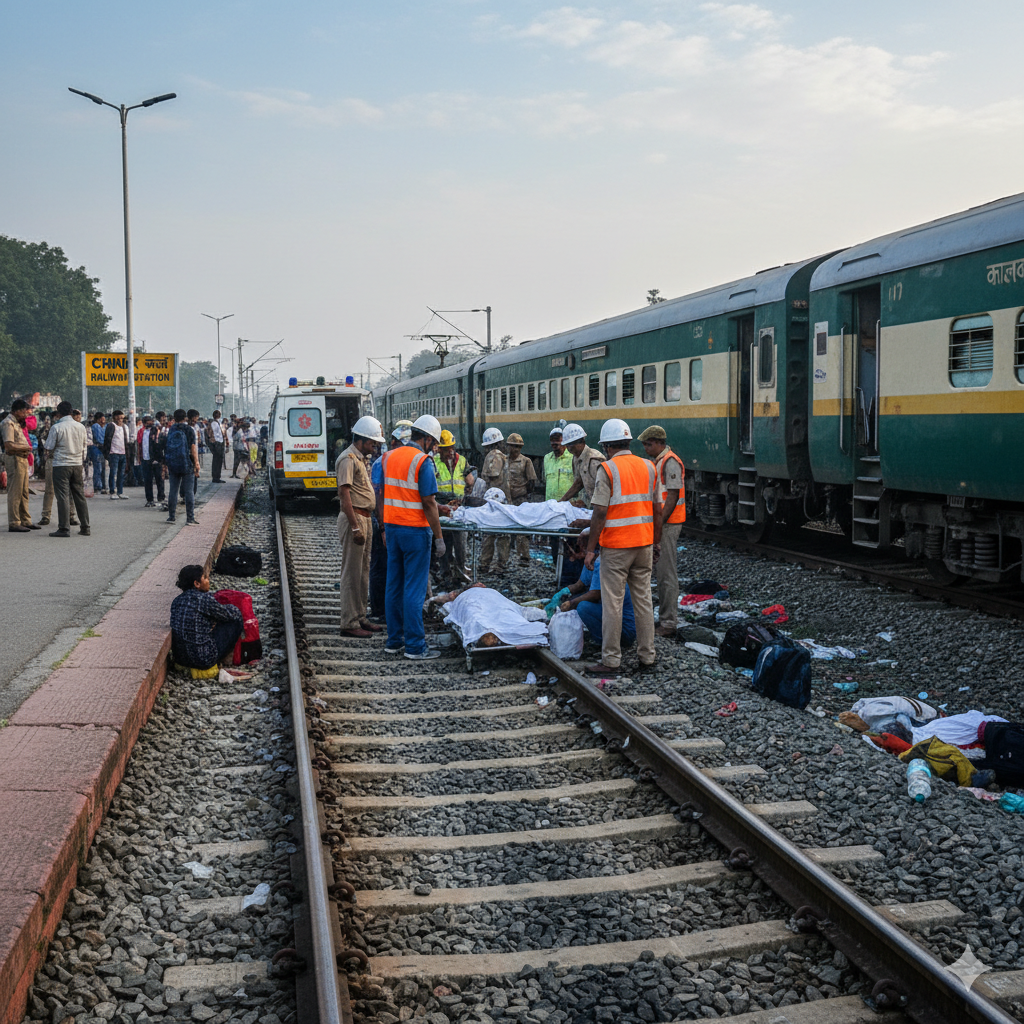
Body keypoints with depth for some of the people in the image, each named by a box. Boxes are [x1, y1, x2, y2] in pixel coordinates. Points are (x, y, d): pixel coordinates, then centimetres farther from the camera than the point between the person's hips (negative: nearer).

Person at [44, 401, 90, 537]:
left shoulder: (56, 427, -10)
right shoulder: (81, 427, 5)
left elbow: (49, 449, -6)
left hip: (60, 465, -4)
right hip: (77, 464, 4)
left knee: (63, 496, -3)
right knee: (80, 496, 10)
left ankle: (64, 528, -5)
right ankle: (85, 527, 13)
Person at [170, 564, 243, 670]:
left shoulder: (177, 600, 5)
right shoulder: (204, 599, -16)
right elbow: (232, 614, -3)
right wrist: (229, 607, 22)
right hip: (203, 660, -8)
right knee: (236, 619, 5)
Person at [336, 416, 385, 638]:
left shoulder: (361, 459, 18)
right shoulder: (348, 459, -14)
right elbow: (345, 495, -20)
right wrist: (355, 527, -23)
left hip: (365, 518, 10)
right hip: (353, 518, -10)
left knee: (363, 572, 14)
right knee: (352, 573, -7)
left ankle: (360, 618, 22)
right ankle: (349, 623, -3)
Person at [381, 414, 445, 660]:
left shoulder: (388, 457, 8)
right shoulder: (423, 461, -13)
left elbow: (382, 495, 12)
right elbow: (428, 503, -15)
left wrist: (385, 528, 18)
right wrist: (439, 538, -10)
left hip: (392, 527, 7)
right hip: (415, 529, -7)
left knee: (394, 586, 12)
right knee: (414, 589, -3)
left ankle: (394, 640, 18)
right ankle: (415, 646, 0)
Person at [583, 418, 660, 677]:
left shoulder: (608, 469, -10)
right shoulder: (649, 467, 7)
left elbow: (600, 513, -14)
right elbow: (657, 510, 9)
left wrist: (590, 549, -8)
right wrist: (656, 543, 18)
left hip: (616, 547, -6)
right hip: (644, 544, 6)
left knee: (612, 603, -1)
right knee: (643, 599, 12)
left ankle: (611, 660, 3)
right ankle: (647, 655, 16)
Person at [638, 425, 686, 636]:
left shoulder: (670, 462, -14)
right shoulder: (657, 461, 17)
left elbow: (672, 498, -19)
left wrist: (658, 524, -22)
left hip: (668, 524, -10)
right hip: (660, 524, 10)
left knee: (667, 573, -7)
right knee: (662, 572, 13)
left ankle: (669, 623, -4)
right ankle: (664, 618, 19)